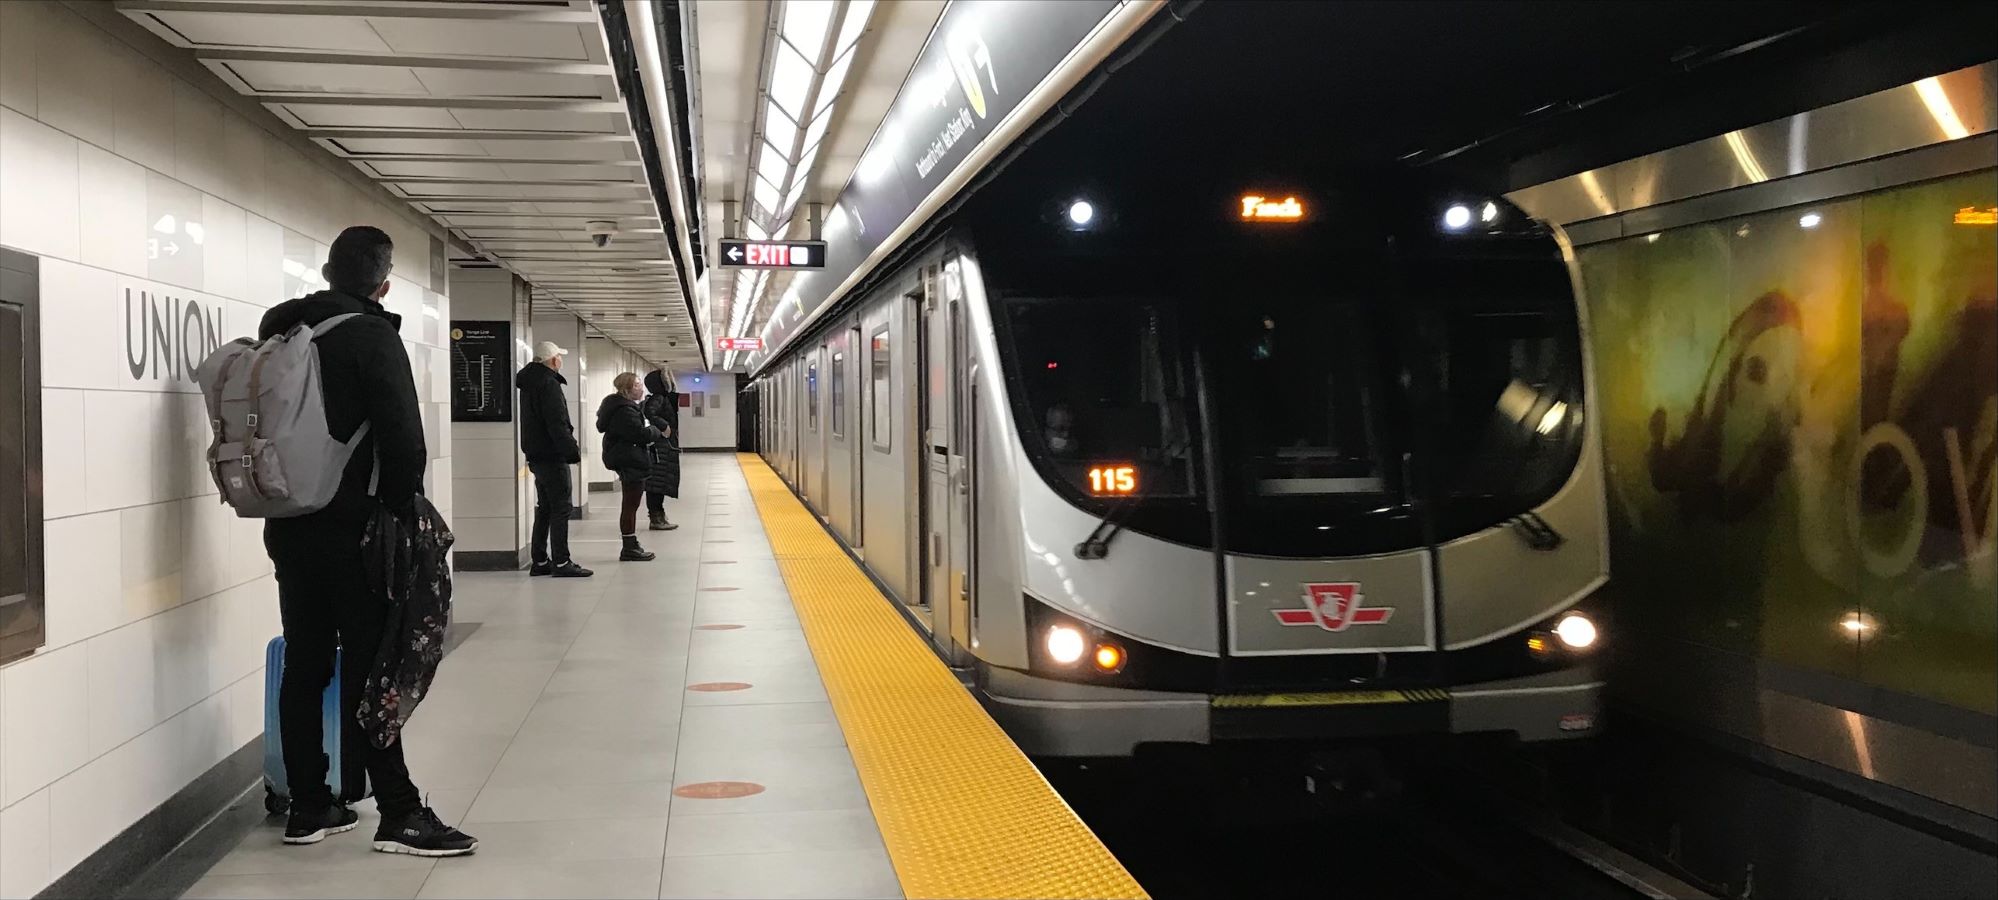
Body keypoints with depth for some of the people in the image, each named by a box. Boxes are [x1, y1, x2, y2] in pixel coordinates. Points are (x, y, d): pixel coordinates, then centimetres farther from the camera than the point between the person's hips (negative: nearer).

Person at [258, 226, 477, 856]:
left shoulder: (279, 330, 11)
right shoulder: (372, 337, -10)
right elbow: (402, 437, -15)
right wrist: (404, 509, -4)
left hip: (288, 526, 7)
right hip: (351, 526, -6)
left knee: (304, 664, 11)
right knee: (368, 668, -5)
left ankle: (308, 807, 17)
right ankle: (399, 815, -3)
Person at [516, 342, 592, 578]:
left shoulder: (529, 383, 16)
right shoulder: (548, 384, -15)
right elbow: (557, 423, -22)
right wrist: (572, 450, -18)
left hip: (536, 456, 10)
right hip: (552, 456, -10)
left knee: (544, 508, 14)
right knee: (560, 508, -7)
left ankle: (540, 561, 17)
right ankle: (561, 562, -7)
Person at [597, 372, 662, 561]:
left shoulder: (624, 406, 16)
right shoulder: (624, 410, -19)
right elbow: (640, 433, -24)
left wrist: (649, 432, 3)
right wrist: (655, 432, -7)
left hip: (629, 461, 11)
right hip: (630, 461, -11)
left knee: (630, 505, 15)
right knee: (630, 504, -6)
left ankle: (631, 546, 22)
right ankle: (629, 549, -1)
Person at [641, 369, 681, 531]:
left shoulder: (665, 398, 15)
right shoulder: (657, 399, -14)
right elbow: (649, 413, -30)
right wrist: (663, 427, -22)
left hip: (666, 448, 10)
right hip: (659, 448, -10)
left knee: (660, 484, 12)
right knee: (657, 482, -7)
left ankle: (659, 517, 17)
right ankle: (656, 519, -6)